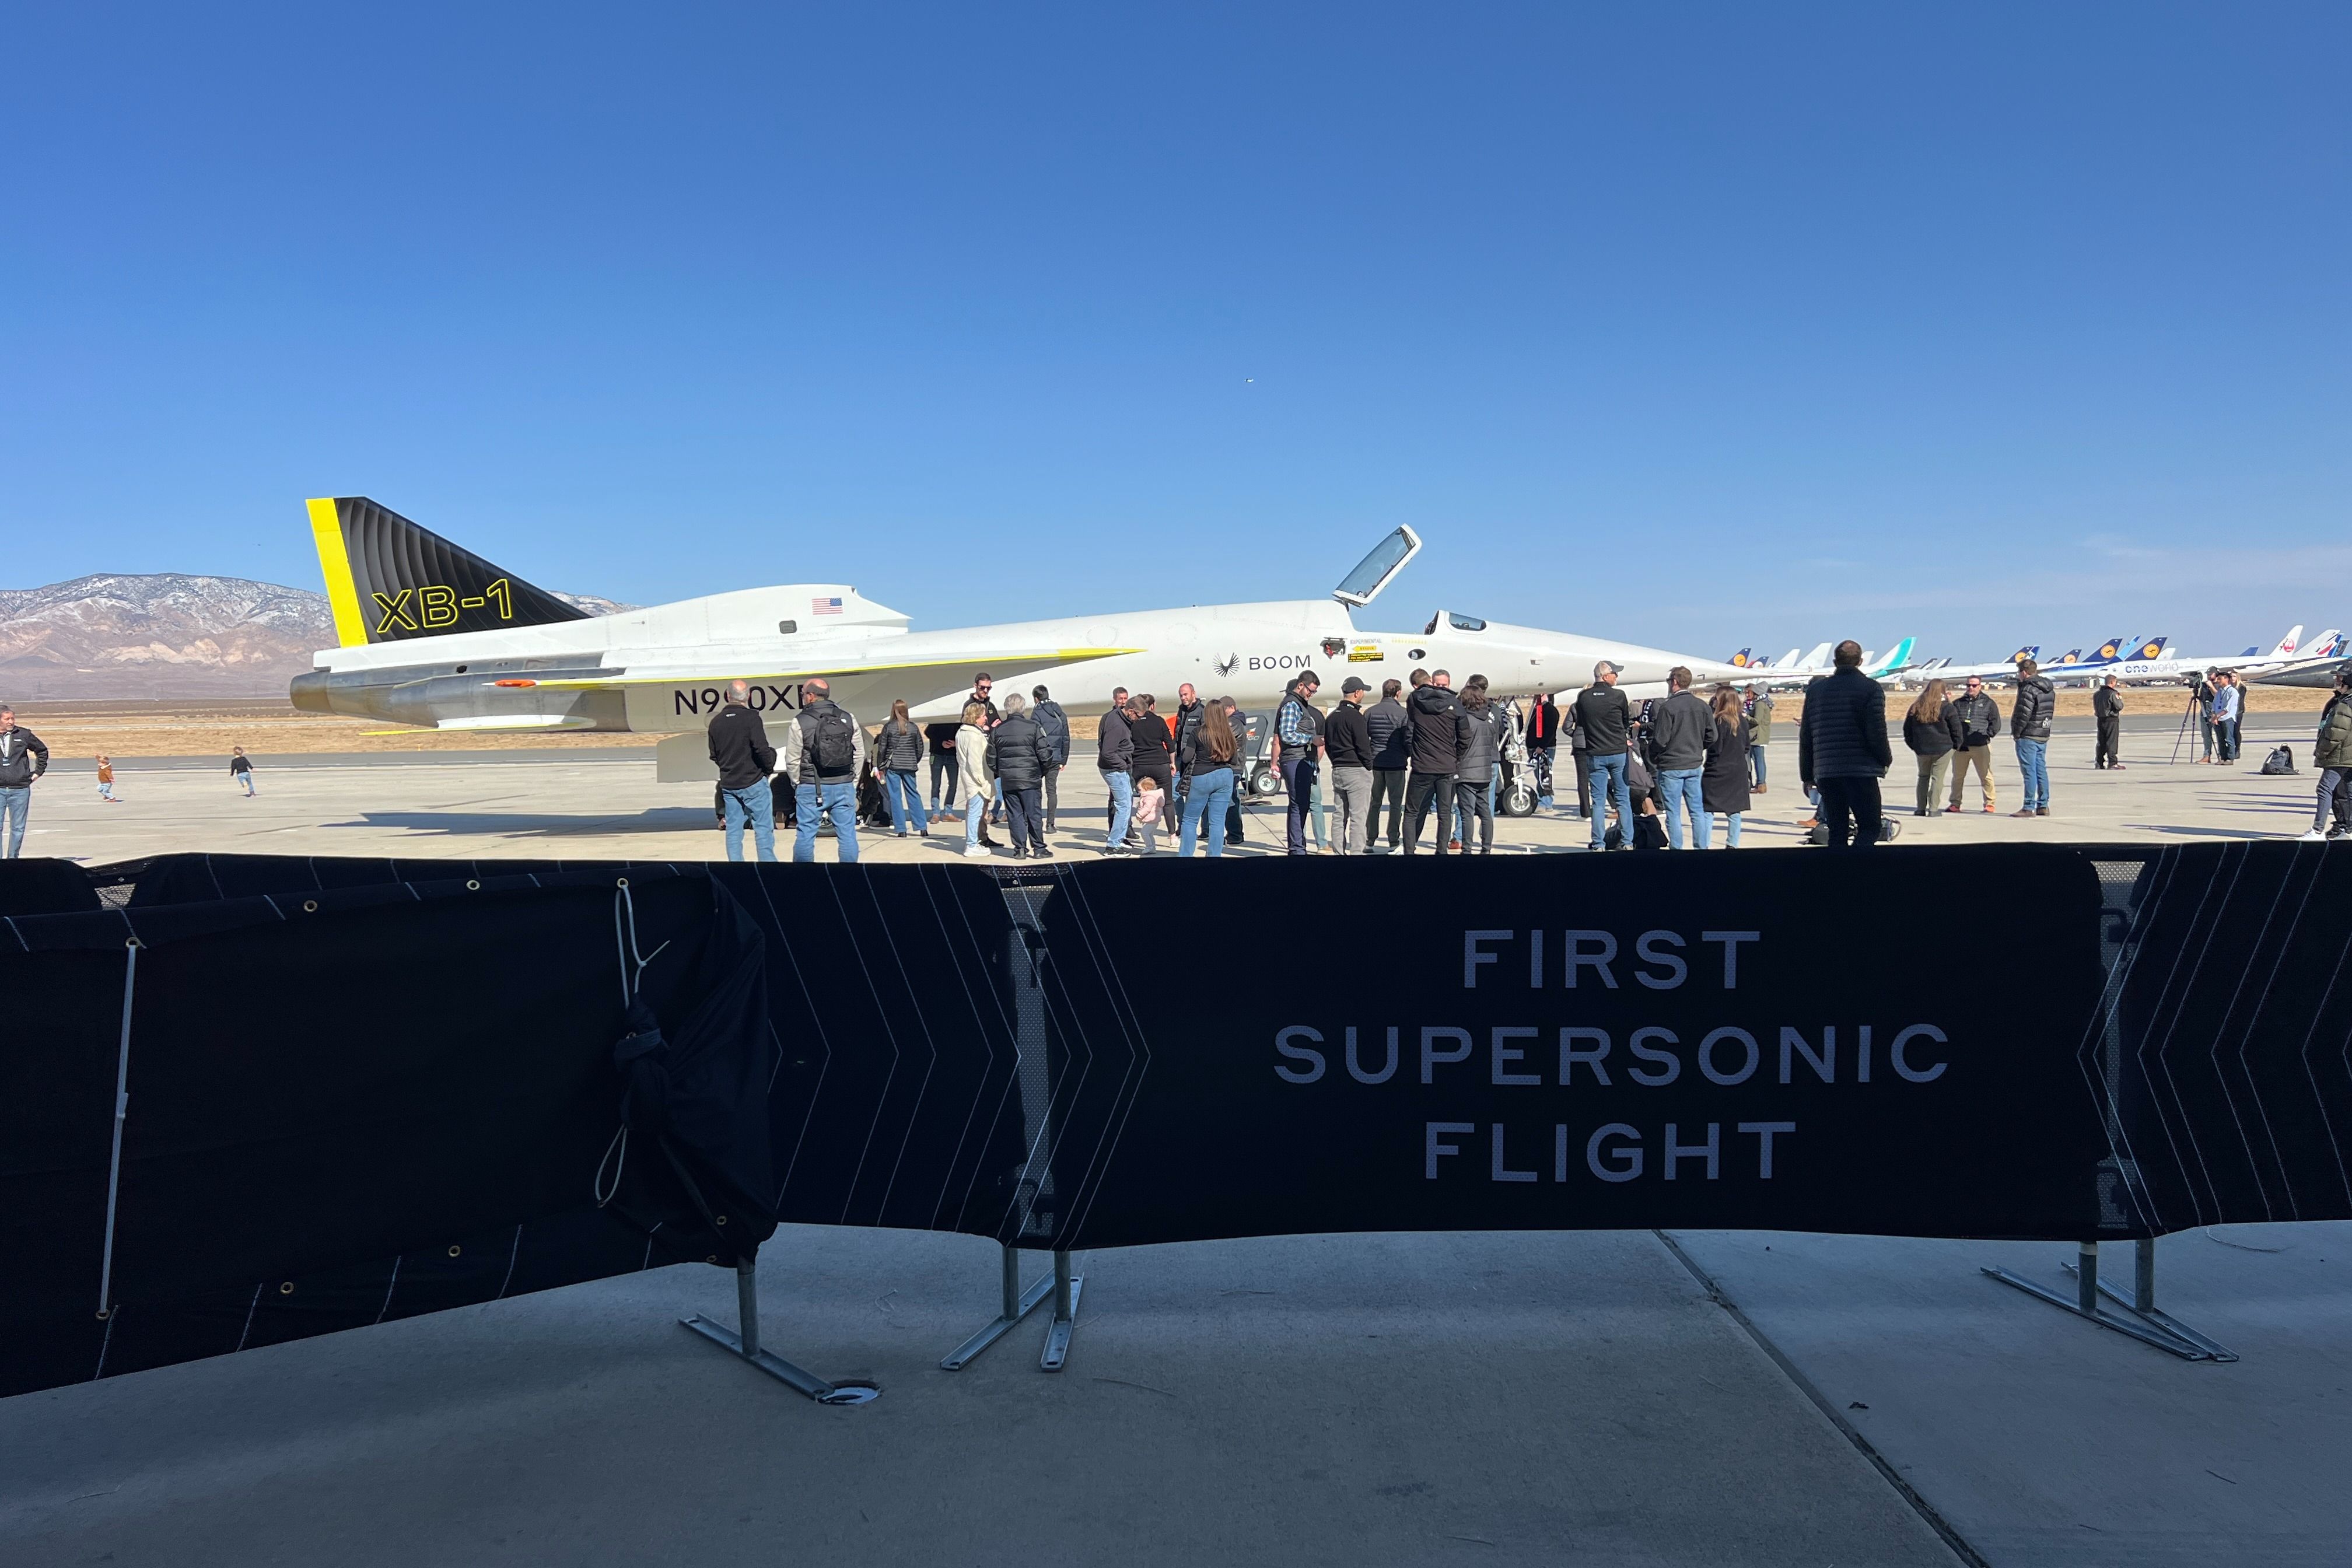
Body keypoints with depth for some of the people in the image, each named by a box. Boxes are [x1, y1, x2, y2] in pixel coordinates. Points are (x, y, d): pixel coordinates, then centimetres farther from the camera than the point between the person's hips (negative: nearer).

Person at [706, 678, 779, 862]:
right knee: (763, 827, 0)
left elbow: (714, 756, 11)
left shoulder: (716, 722, 5)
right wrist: (770, 766, 0)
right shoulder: (750, 718, -13)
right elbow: (762, 749, -18)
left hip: (728, 784, 5)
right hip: (753, 782, -5)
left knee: (733, 829, 9)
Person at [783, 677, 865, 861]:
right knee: (847, 833, 5)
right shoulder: (849, 719, 5)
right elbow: (860, 754, 8)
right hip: (844, 787, 3)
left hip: (812, 789, -3)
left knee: (805, 834, 6)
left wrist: (798, 784, 12)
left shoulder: (799, 723, -5)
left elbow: (792, 761, -3)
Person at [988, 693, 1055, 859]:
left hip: (1007, 781, 2)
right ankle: (1039, 849, 10)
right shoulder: (1034, 727, -7)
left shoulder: (997, 731, 3)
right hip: (1030, 779, -2)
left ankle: (1020, 849, 8)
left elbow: (991, 759, 8)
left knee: (1015, 816, 8)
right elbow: (1045, 754, -8)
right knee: (1034, 814, 5)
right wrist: (1044, 771, 9)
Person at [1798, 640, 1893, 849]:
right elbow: (1876, 732, -11)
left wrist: (1807, 774, 16)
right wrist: (1886, 759, 8)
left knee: (1836, 831, 9)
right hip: (1862, 771, -4)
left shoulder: (1816, 689, 10)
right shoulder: (1869, 688, -5)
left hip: (1825, 772, 4)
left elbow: (1805, 736, 10)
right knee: (1869, 828, 3)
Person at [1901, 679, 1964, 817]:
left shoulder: (1916, 707, 4)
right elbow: (1956, 729, -5)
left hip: (1922, 749, 4)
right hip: (1943, 749, -3)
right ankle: (1933, 808, -1)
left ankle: (1921, 808, 14)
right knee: (1937, 778, 2)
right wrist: (1957, 745, 9)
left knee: (1923, 777, 15)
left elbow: (1907, 728, 10)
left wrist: (1912, 744, 19)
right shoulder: (1947, 708, -8)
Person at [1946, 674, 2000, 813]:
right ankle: (1955, 803, 15)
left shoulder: (1988, 703, 8)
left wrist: (1986, 735, -7)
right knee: (1958, 776, 7)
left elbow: (1996, 723, 6)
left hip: (1981, 746, -3)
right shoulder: (1958, 703, 14)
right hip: (1960, 746, 3)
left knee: (1986, 776, -3)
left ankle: (1989, 804, 3)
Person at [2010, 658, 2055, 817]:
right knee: (2041, 770, 12)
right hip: (2044, 735, 9)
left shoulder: (2029, 689, -16)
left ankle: (2029, 807, -6)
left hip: (2028, 737, -9)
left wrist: (2016, 733, -9)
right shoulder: (2049, 689, 13)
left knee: (2029, 772, -7)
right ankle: (2043, 806, 16)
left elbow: (2024, 714, -20)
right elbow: (2051, 711, 16)